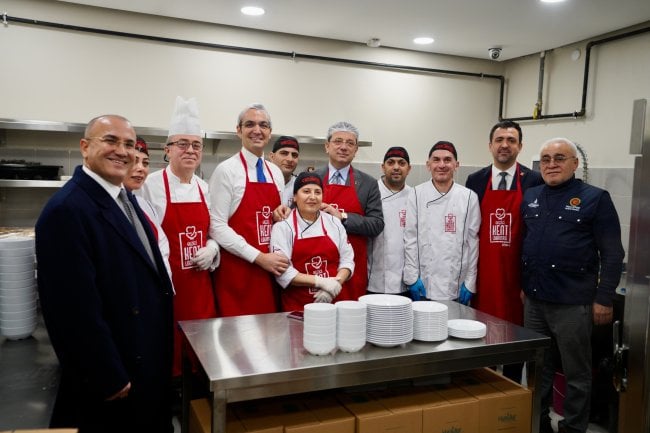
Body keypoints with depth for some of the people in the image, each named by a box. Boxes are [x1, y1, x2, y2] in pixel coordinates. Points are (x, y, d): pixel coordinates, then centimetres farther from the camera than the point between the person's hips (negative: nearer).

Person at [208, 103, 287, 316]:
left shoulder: (276, 173, 11)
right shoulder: (226, 170, -7)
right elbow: (218, 226, -13)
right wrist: (259, 257, -16)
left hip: (271, 270, 6)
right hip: (238, 271, -5)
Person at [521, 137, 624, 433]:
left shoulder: (595, 198, -5)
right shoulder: (530, 197, 9)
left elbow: (612, 254, -7)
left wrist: (604, 299, -11)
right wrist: (522, 284, 11)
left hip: (573, 302, -4)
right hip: (534, 299, 5)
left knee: (576, 373, 9)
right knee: (538, 368, 16)